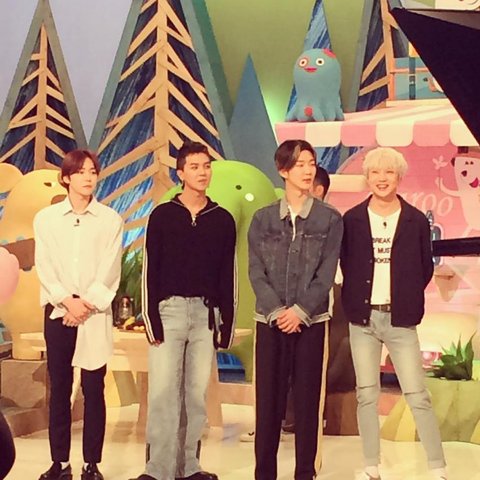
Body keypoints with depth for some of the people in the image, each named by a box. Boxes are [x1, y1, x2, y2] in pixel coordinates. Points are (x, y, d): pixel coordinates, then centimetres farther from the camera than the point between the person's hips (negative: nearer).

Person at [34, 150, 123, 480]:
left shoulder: (110, 220, 3)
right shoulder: (46, 218, 7)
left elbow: (109, 270, -3)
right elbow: (44, 266, -1)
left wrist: (86, 304, -12)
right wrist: (67, 302, -12)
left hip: (95, 313, -1)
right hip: (58, 311, 1)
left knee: (93, 389, 0)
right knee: (59, 388, 4)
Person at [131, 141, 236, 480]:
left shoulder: (223, 220, 9)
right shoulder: (163, 215, 3)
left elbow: (228, 275, 9)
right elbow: (150, 271, -1)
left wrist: (228, 324, 4)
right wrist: (152, 318, -9)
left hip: (206, 314, 2)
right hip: (169, 310, -2)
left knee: (197, 393, 5)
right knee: (163, 391, -7)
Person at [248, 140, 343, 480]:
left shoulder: (330, 219, 2)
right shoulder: (263, 219, 5)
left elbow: (327, 273, -4)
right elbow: (255, 271, 0)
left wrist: (300, 311, -13)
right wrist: (276, 311, -12)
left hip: (310, 321, -1)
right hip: (270, 321, 1)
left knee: (307, 400, 3)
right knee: (268, 399, 3)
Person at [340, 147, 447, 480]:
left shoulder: (416, 221, 0)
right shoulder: (352, 220, 1)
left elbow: (425, 269, 8)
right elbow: (346, 266, 9)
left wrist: (406, 300, 5)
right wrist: (356, 301, 4)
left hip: (400, 320, -1)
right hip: (363, 318, 1)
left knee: (418, 396, -2)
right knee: (367, 395, 6)